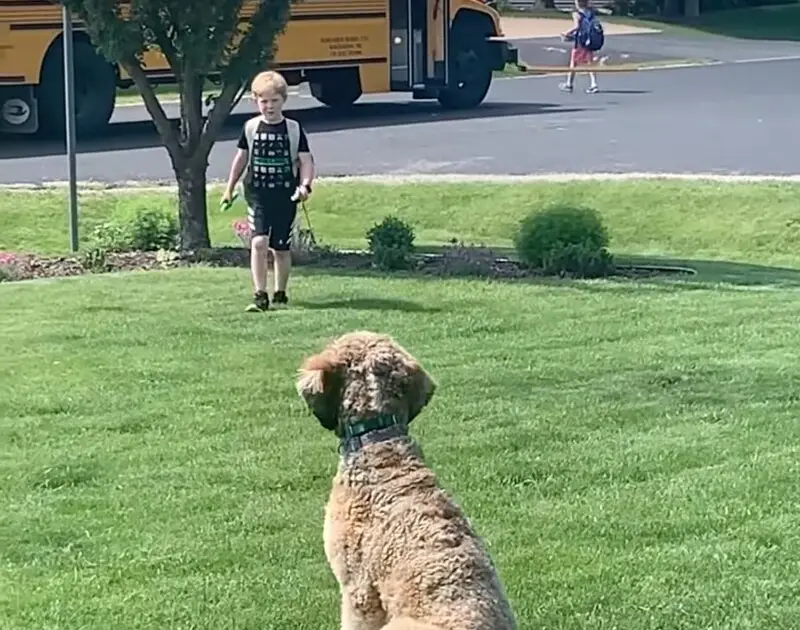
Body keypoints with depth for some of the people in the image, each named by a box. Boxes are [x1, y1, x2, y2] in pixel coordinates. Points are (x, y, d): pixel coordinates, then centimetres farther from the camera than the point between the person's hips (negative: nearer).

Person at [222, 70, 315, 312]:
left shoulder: (294, 129, -2)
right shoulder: (251, 127, 3)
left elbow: (306, 161, -2)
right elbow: (241, 158, 13)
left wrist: (305, 185, -19)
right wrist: (230, 188, 17)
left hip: (285, 196, 0)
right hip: (258, 195, 0)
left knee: (281, 248, 8)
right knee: (259, 242, -15)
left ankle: (280, 294, 24)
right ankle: (260, 296, -13)